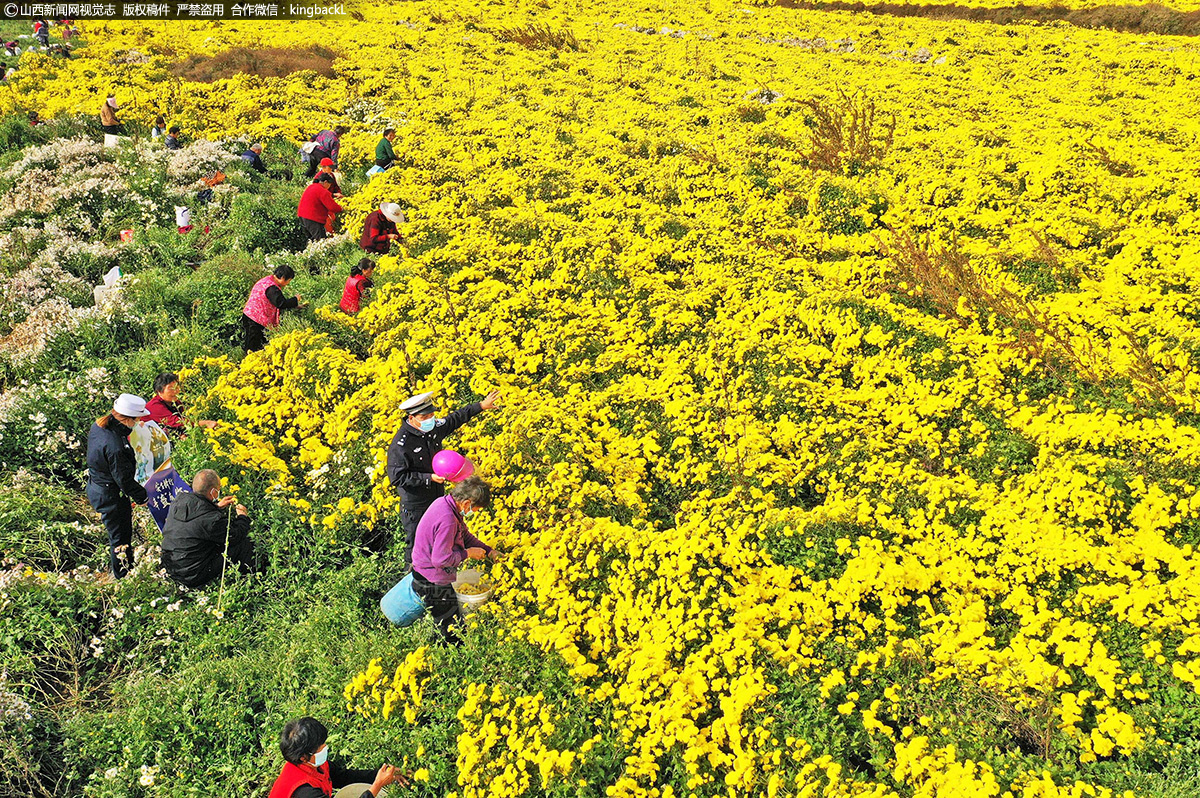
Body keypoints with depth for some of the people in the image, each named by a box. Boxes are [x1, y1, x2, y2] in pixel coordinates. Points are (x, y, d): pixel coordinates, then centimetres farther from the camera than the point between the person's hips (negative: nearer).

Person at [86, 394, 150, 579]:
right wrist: (141, 496, -9)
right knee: (121, 538, 11)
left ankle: (125, 569, 47)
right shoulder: (114, 446, -36)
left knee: (119, 534, 28)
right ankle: (124, 577, 30)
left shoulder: (99, 425, -7)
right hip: (111, 496, -10)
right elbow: (124, 478, -25)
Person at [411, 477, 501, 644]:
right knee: (451, 631, 3)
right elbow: (440, 559, -28)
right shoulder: (447, 520, -31)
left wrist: (488, 551, 5)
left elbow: (464, 535, 13)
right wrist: (468, 553, -14)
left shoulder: (445, 502, 0)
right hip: (433, 584, -10)